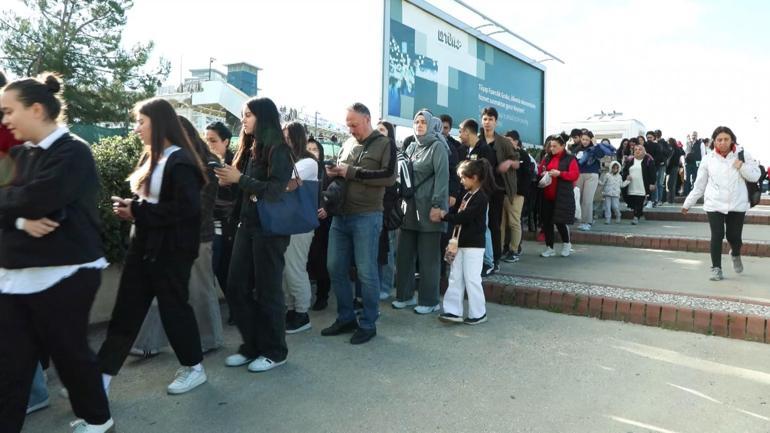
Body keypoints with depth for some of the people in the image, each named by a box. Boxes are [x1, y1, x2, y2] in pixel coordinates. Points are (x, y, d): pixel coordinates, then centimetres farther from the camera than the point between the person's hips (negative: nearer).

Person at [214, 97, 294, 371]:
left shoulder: (278, 150, -10)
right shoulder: (249, 149, 13)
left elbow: (276, 190, -18)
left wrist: (239, 179, -19)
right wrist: (228, 181, 0)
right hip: (247, 226, 8)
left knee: (267, 291, 1)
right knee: (236, 288, 9)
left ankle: (274, 351, 16)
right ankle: (251, 346, 23)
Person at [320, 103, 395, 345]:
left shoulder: (384, 144, -1)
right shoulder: (348, 144, 16)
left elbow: (389, 177, -14)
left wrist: (352, 172, -15)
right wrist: (333, 173, 1)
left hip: (367, 217, -6)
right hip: (341, 216, 6)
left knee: (366, 272, -1)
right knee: (336, 268, 8)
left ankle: (368, 324, 14)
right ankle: (346, 318, 23)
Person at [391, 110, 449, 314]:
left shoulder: (437, 146, -2)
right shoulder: (411, 147, 17)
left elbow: (442, 176, -11)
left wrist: (437, 205, -19)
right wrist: (402, 200, 8)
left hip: (428, 209, -6)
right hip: (410, 207, 6)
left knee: (428, 256, 0)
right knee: (404, 253, 6)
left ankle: (429, 300, 10)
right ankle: (405, 295, 19)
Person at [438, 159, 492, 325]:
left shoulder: (480, 198, -16)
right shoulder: (467, 195, 13)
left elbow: (463, 217, -22)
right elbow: (456, 211, 14)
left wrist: (444, 215, -12)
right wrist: (445, 213, -4)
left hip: (474, 245, -9)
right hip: (461, 243, 9)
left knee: (471, 279, -1)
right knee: (455, 277, 8)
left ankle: (478, 313, 12)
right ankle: (453, 311, 13)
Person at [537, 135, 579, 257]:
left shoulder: (570, 159, -1)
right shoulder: (547, 158, 14)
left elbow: (575, 175, -10)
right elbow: (540, 171, 18)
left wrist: (559, 173, -21)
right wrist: (542, 174, -6)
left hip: (562, 196, -5)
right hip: (547, 196, 5)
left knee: (560, 221, -7)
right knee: (546, 222, 3)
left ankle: (566, 244, 19)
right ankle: (549, 248, 14)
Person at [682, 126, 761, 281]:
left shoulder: (742, 155, 1)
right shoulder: (708, 159, 2)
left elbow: (755, 176, 2)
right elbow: (699, 184, 8)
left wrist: (742, 166, -16)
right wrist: (688, 203, 9)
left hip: (737, 204, 0)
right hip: (715, 204, 0)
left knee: (734, 236, 3)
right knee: (717, 235, -7)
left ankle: (735, 255, 38)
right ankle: (716, 268, 5)